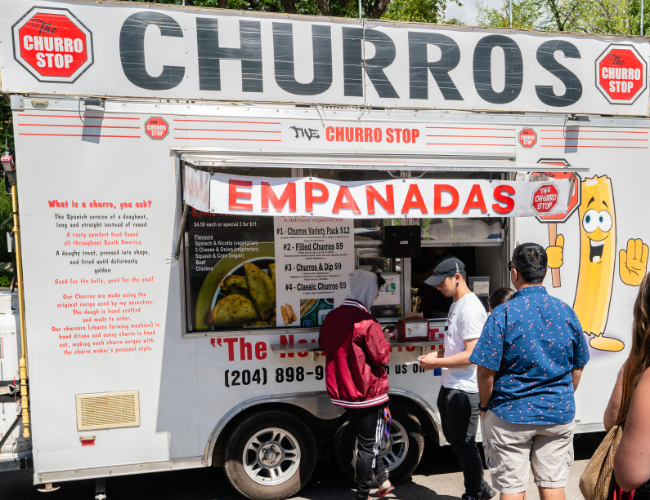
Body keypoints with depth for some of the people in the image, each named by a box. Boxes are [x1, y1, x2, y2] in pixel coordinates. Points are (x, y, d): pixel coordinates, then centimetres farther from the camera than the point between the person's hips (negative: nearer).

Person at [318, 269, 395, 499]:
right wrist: (385, 342, 1)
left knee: (367, 438, 25)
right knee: (368, 445, 8)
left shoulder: (332, 317, 0)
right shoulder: (366, 323, -22)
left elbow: (323, 344, 14)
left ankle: (383, 481, 35)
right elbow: (381, 357, -17)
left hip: (344, 392, 7)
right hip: (368, 392, -7)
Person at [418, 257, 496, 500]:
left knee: (464, 444, 3)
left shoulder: (470, 308, -20)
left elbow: (471, 354, -24)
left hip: (464, 389, -11)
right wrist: (438, 354, 5)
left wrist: (437, 363, -19)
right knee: (453, 438, 21)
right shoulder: (456, 304, 12)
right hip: (450, 386, 11)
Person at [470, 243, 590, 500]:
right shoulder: (566, 312, -1)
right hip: (558, 414, 4)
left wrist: (484, 406, 1)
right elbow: (578, 367, 8)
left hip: (511, 415, -4)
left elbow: (486, 370, -15)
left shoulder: (503, 314, -16)